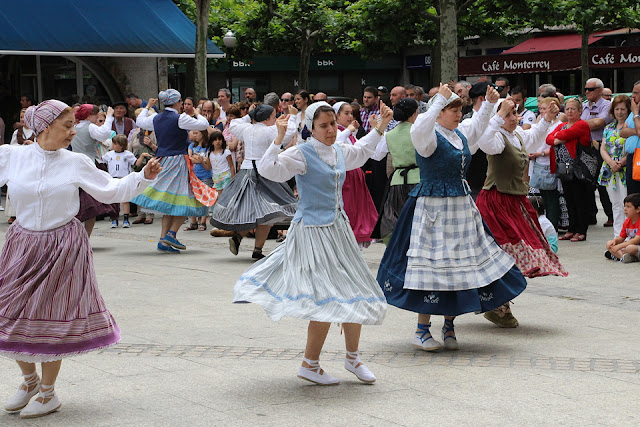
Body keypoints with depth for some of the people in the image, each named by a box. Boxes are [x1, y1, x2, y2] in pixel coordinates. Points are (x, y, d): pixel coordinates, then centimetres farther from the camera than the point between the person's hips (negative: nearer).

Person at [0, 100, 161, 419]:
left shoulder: (76, 163, -2)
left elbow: (110, 190, 6)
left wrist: (143, 177, -3)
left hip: (63, 248, -1)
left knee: (53, 319, 3)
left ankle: (48, 393, 20)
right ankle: (30, 380, 32)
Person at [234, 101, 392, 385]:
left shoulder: (340, 152, 10)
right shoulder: (301, 154, -12)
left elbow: (362, 152, 33)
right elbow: (267, 169, -26)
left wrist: (380, 128, 31)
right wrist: (279, 139, -34)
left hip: (338, 228, 8)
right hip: (313, 231, -8)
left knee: (354, 294, 11)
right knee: (327, 299, -9)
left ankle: (352, 357, 27)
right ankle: (310, 365, 6)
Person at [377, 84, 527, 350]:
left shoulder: (461, 133, 12)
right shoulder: (431, 136, -12)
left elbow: (477, 126, 35)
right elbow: (418, 130, -37)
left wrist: (489, 104, 26)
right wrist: (440, 100, -33)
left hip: (461, 206, 8)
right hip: (432, 207, -8)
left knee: (462, 263, 8)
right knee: (432, 265, -5)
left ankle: (449, 324, 20)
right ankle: (422, 330, 4)